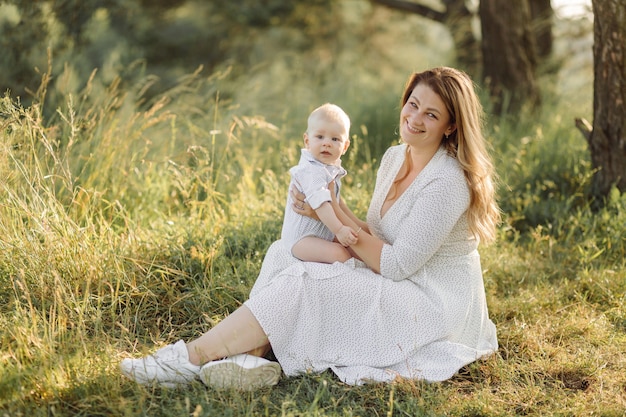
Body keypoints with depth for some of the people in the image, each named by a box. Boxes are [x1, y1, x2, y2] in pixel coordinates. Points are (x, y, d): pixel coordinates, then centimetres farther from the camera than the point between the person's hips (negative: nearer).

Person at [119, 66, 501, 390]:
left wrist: (336, 215, -16)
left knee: (302, 282, -23)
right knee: (284, 252, -1)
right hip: (395, 288, 9)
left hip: (433, 304, -9)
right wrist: (334, 213, -10)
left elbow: (397, 265, -21)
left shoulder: (447, 182, -21)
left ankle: (193, 357, -20)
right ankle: (252, 353, -22)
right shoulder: (395, 158, 6)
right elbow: (375, 237, 9)